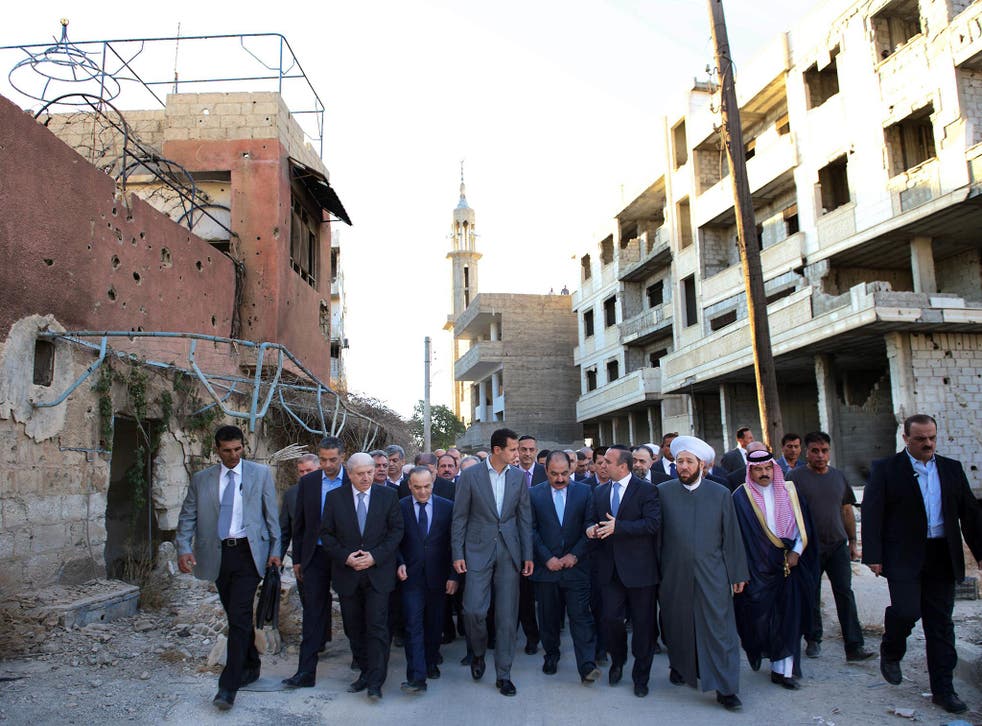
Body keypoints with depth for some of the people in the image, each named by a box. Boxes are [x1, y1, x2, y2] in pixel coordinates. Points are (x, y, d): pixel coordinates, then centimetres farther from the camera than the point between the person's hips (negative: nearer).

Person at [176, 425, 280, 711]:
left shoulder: (261, 473, 2)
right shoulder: (201, 479, 7)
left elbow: (272, 514, 3)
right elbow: (187, 517, 6)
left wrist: (275, 550, -2)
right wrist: (184, 548, -10)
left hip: (249, 552, -3)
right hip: (218, 555, 3)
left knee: (239, 616, -10)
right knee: (237, 616, 14)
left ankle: (229, 685, -5)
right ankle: (251, 666, 33)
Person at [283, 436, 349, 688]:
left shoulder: (353, 482, -6)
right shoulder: (307, 482, 3)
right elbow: (299, 523, 8)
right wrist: (297, 559, 7)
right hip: (316, 555, 2)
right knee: (313, 613, 2)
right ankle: (306, 672, 5)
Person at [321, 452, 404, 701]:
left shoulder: (388, 496, 0)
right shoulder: (334, 497, 2)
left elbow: (396, 531, 0)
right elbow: (326, 533, 3)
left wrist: (375, 556, -11)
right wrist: (345, 557, -10)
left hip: (378, 572, -2)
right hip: (347, 573, 2)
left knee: (377, 627, -6)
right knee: (354, 629, 10)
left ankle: (375, 682, 2)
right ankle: (365, 672, 25)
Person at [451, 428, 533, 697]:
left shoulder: (519, 477, 4)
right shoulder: (471, 475, -4)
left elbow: (525, 518, 7)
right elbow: (460, 517, -1)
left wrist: (528, 555, 3)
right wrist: (457, 554, -5)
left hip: (509, 553, 2)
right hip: (478, 551, -2)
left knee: (507, 616, 4)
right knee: (473, 609, -9)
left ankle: (503, 675, 18)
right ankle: (479, 653, 23)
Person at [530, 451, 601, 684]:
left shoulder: (584, 492, 2)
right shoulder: (534, 494, 1)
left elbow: (589, 528, 0)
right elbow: (531, 531, -1)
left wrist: (575, 555, -8)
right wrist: (547, 558, -8)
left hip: (576, 566, -1)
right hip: (546, 567, 1)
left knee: (580, 615, -5)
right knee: (548, 617, 12)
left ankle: (587, 666, -2)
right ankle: (551, 655, 31)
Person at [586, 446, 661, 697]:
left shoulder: (646, 490, -8)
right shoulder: (599, 491, 11)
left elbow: (653, 523, -19)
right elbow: (592, 519, 19)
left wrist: (618, 526, -24)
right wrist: (591, 528, -6)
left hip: (639, 568, -4)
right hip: (610, 569, 4)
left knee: (643, 624, 7)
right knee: (611, 619, 2)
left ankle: (641, 676, 25)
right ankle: (617, 661, 31)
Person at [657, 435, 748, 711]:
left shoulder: (721, 494, 1)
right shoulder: (663, 491, 0)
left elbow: (731, 536, 4)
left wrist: (737, 574, 3)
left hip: (712, 574, 0)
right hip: (674, 575, 1)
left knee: (719, 629, -2)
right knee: (677, 625, 12)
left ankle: (725, 689, 6)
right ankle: (679, 667, 34)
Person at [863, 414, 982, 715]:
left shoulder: (952, 468, 10)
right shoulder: (886, 469, -3)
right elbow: (872, 513, -6)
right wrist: (873, 555, -12)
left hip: (943, 558, 4)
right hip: (904, 557, -4)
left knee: (941, 623, 8)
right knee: (907, 611, -13)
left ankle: (943, 689, 19)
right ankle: (890, 653, 18)